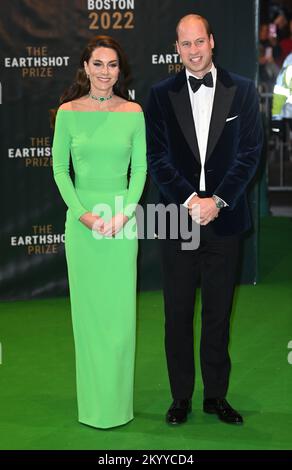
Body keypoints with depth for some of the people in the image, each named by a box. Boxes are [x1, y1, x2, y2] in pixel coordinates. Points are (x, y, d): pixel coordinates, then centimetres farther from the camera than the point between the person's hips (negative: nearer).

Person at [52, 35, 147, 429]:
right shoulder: (68, 112, -1)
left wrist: (124, 214, -9)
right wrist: (82, 214, -9)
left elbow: (139, 168, 3)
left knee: (120, 309, 4)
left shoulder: (133, 112, 1)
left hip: (122, 216, 0)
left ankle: (119, 400, 16)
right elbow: (60, 168, 1)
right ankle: (93, 402, 15)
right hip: (81, 216, 0)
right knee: (87, 308, 5)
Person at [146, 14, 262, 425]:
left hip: (224, 218, 0)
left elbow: (250, 152, -2)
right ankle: (181, 397, 18)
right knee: (178, 313, 7)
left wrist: (218, 200, -12)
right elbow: (156, 156, -1)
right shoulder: (162, 94, 2)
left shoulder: (242, 91, 2)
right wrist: (189, 200, -12)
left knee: (219, 313, 9)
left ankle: (216, 396, 21)